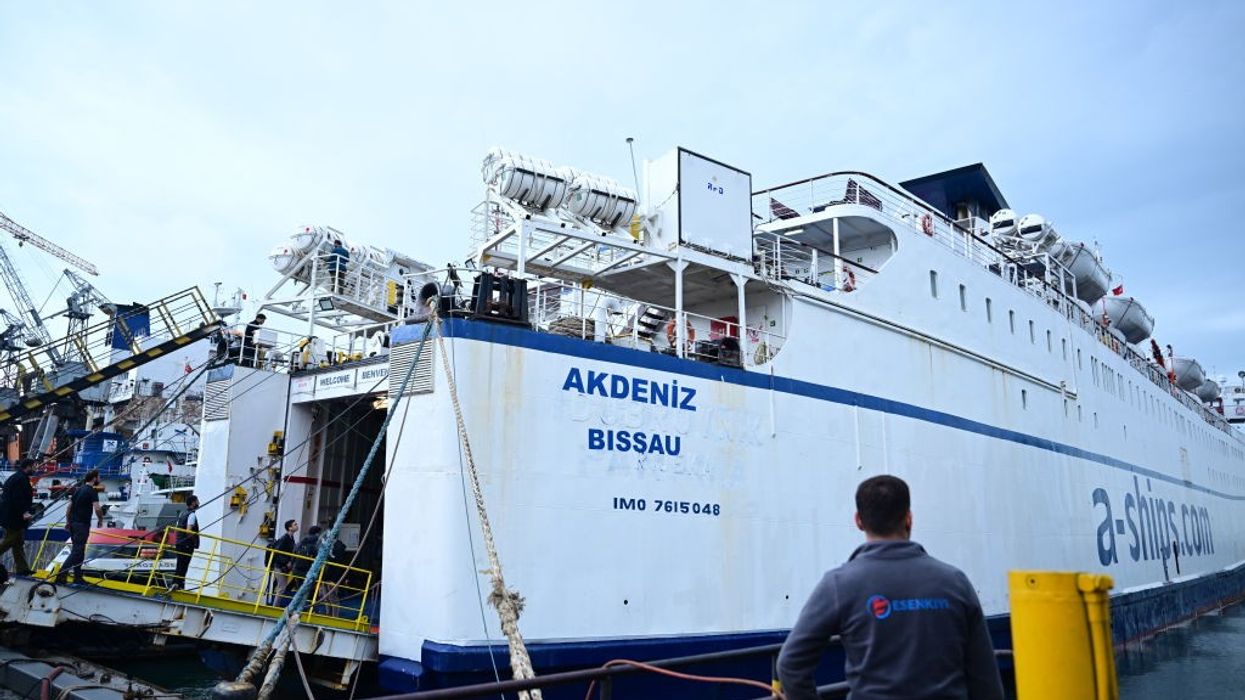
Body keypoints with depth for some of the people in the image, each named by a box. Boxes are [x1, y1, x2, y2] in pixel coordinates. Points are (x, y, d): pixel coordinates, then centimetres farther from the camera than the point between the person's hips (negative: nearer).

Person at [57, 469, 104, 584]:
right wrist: (100, 520, -3)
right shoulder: (92, 491, -11)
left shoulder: (78, 489, 14)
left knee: (78, 551, 12)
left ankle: (78, 578, 15)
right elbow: (97, 508, -20)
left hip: (73, 523, 9)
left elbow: (69, 506, 17)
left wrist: (69, 522, 25)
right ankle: (61, 575, -14)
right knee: (77, 551, -7)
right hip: (82, 525, -9)